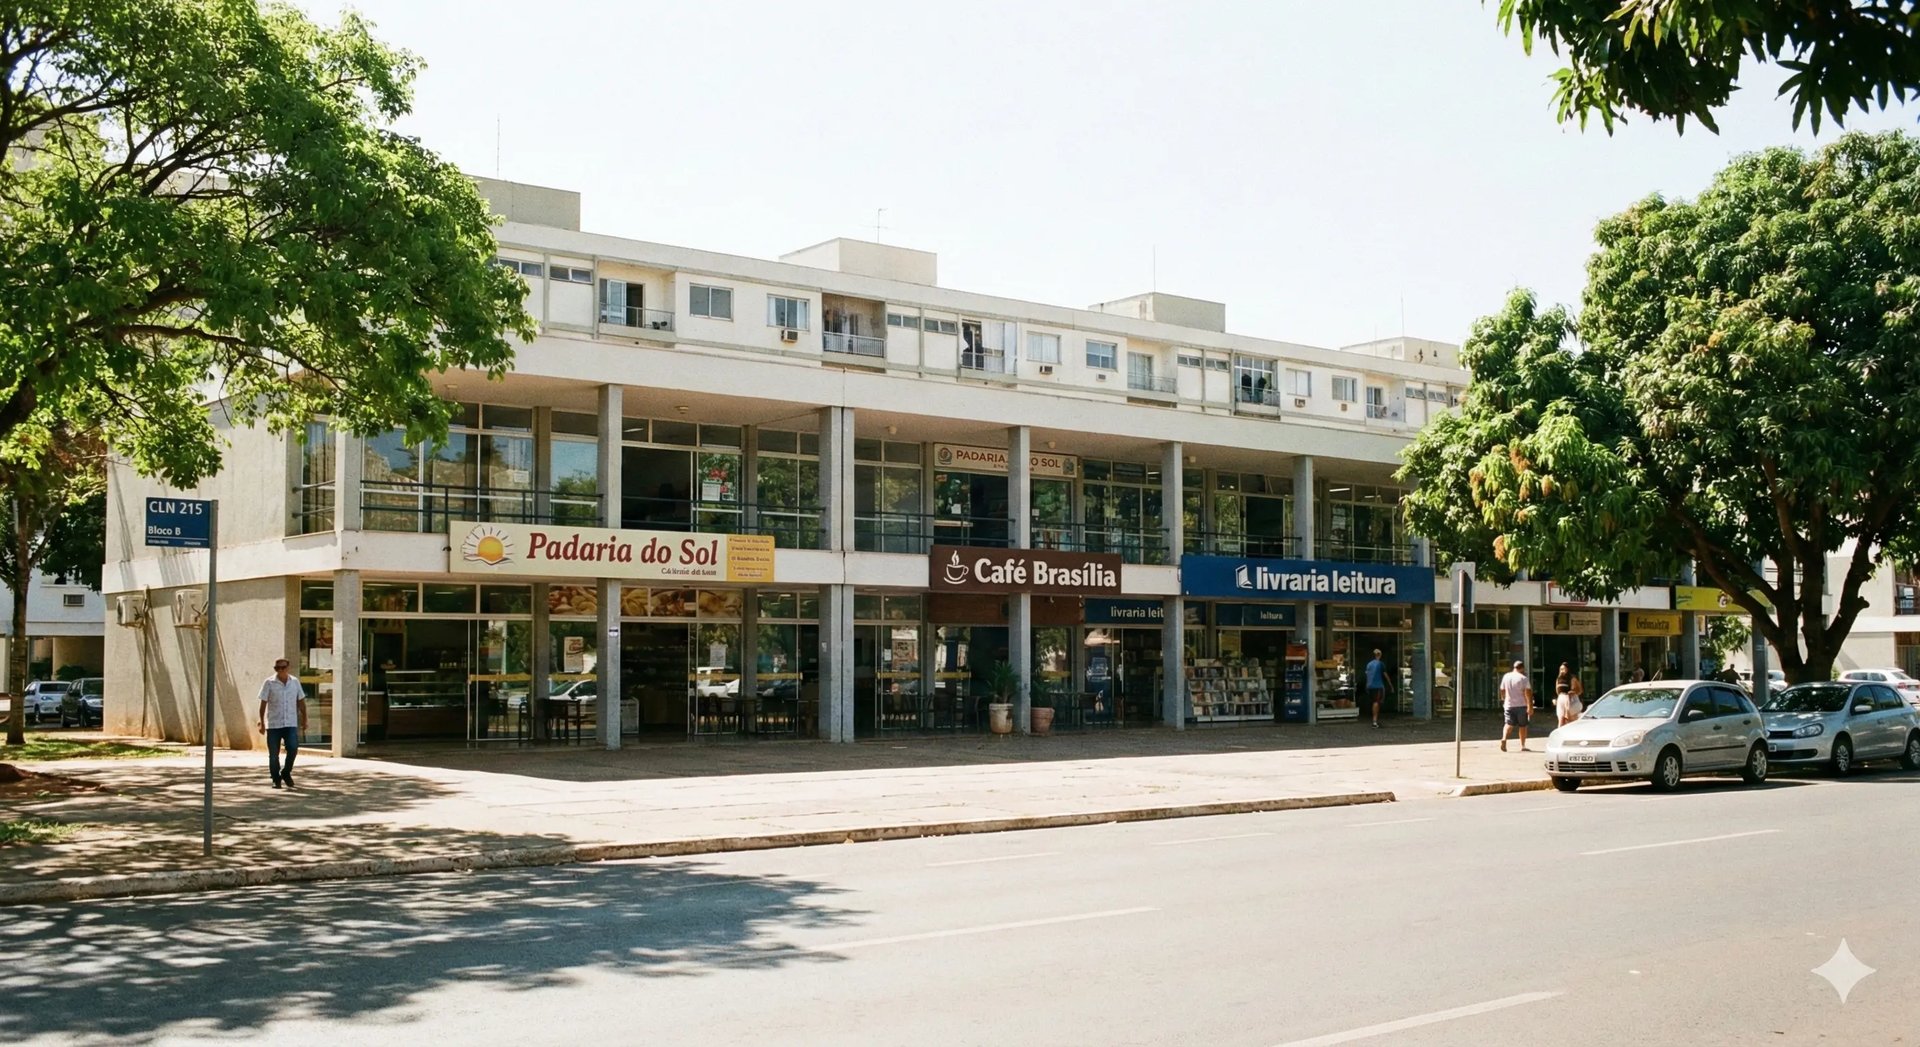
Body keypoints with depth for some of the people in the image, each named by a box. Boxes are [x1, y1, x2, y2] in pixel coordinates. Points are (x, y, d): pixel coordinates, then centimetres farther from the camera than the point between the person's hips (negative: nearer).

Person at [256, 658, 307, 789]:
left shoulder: (295, 682, 7)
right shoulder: (269, 683, -2)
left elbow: (301, 702, 13)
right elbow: (263, 704, -3)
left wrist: (304, 720, 11)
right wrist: (262, 723, -6)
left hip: (291, 724, 1)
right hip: (273, 724, -1)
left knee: (293, 749, -13)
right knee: (273, 754, 2)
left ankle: (286, 773, 9)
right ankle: (276, 779, 16)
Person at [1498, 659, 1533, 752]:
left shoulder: (1506, 677, 6)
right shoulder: (1523, 678, -8)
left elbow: (1502, 690, 15)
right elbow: (1528, 692, -15)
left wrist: (1504, 701, 30)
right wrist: (1530, 705, -15)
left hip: (1509, 705, 3)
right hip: (1521, 705, -3)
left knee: (1508, 724, 1)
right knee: (1523, 726, 9)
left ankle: (1504, 738, -25)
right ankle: (1522, 746, 11)